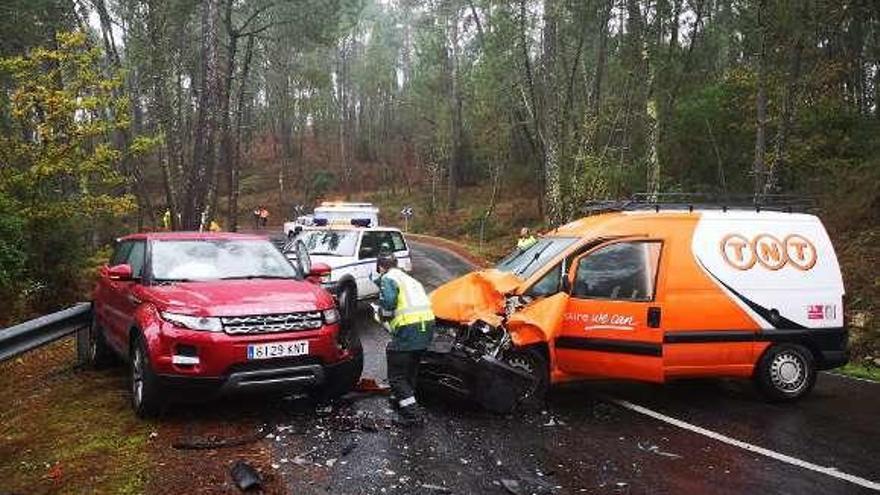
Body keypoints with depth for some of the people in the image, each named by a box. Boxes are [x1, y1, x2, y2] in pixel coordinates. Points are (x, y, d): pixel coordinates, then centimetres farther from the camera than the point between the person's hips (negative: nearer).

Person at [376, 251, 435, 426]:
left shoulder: (388, 278, 0)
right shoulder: (410, 279, 26)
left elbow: (388, 301, -18)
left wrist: (384, 313, 3)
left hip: (409, 330, -8)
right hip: (427, 325, 8)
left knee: (397, 375, 2)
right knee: (411, 368, 27)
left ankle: (412, 413, -2)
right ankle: (403, 399, 42)